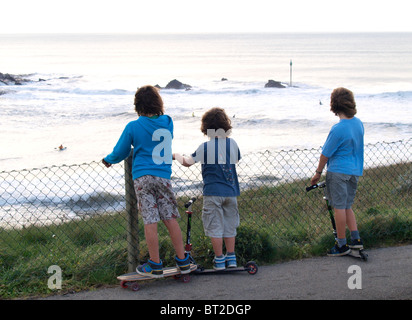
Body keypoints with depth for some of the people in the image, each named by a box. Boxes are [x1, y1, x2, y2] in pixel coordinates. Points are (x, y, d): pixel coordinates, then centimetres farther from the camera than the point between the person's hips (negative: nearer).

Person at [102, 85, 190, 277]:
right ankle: (182, 261, 12)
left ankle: (155, 265, 3)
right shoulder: (167, 122, 6)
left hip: (142, 177, -3)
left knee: (150, 222, -2)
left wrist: (108, 160, 27)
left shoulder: (133, 127, -4)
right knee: (170, 219, 8)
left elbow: (120, 152, 4)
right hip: (163, 176, 3)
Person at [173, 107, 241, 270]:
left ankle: (219, 260, 6)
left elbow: (187, 162, -3)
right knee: (230, 226, 14)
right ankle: (231, 258, 17)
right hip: (231, 191, 4)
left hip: (212, 192, -4)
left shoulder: (205, 147, -10)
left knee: (215, 226, 4)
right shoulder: (233, 143, 1)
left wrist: (177, 155, 16)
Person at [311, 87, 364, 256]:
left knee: (339, 207, 0)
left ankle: (342, 245, 6)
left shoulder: (338, 129, -21)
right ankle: (356, 239, 13)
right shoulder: (359, 123, 3)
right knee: (347, 206, 17)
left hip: (338, 172, -8)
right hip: (355, 171, 8)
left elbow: (325, 154, -12)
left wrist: (318, 173, 0)